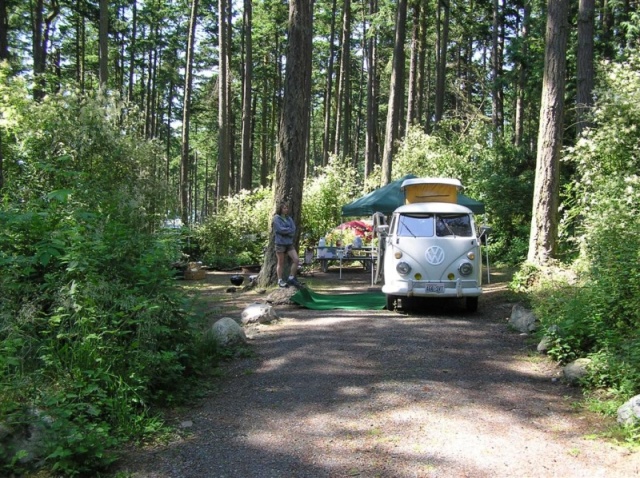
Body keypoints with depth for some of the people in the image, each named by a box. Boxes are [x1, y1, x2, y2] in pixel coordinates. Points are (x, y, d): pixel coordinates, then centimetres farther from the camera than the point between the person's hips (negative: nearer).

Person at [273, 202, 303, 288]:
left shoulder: (289, 218, 12)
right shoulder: (276, 218, -4)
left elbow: (294, 230, 1)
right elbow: (280, 229, -15)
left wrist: (285, 230, -12)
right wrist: (289, 230, -4)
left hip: (289, 243, 5)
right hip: (280, 243, -5)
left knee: (296, 260, -4)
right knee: (281, 263, 2)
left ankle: (291, 278, 7)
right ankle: (280, 280, 11)